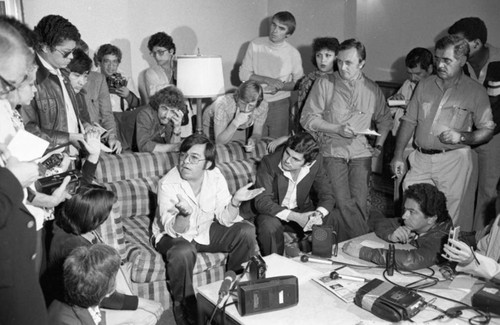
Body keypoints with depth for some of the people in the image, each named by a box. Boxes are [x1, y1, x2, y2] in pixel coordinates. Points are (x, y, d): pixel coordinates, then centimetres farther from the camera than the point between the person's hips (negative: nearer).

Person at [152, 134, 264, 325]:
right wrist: (184, 214, -49)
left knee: (246, 232, -13)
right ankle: (182, 305, -10)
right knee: (183, 252, -37)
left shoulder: (215, 176, -13)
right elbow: (174, 230, -28)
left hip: (205, 231, 4)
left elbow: (225, 219, -12)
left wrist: (235, 201, -31)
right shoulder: (168, 184, -24)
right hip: (173, 235, -4)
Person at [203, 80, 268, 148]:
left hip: (240, 130, 3)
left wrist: (253, 140, -36)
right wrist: (236, 122, -51)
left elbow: (257, 133, -12)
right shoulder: (222, 103, -39)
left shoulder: (263, 106, -29)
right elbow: (219, 142, -39)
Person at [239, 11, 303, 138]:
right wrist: (267, 80, -16)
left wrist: (280, 86, -16)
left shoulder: (293, 53, -7)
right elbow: (243, 74, -3)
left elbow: (298, 82, 4)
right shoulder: (255, 45, -4)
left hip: (280, 105, -1)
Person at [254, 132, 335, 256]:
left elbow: (327, 195, -7)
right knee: (269, 226, -34)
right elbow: (262, 202, -28)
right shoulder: (269, 162, -24)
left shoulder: (316, 161, -14)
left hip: (302, 210, 3)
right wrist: (296, 217, -37)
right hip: (274, 212, -3)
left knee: (328, 221, -22)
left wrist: (319, 214, -31)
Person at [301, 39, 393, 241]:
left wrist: (379, 145, 12)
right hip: (332, 150, -2)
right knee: (343, 202, -15)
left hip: (361, 152, 2)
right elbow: (308, 118, -2)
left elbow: (384, 119, 25)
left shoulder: (372, 89, 11)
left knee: (359, 202, -9)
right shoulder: (324, 85, 2)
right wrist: (337, 129, -11)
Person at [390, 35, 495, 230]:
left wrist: (462, 137, -16)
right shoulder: (425, 85, 11)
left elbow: (487, 130, 3)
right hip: (420, 159, 3)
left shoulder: (475, 92, 1)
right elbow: (409, 121, 12)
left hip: (453, 161, -3)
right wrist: (398, 155, 5)